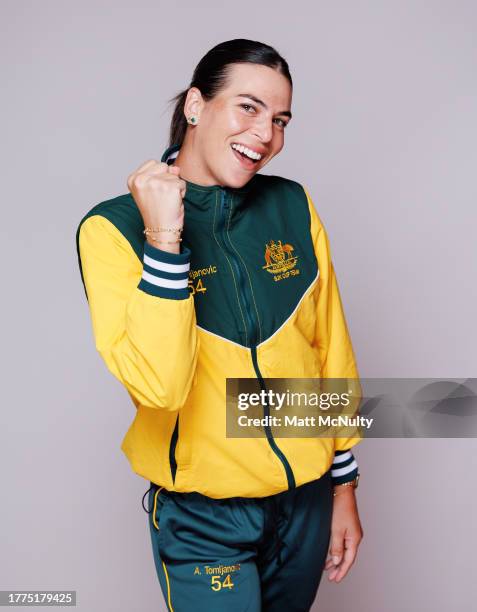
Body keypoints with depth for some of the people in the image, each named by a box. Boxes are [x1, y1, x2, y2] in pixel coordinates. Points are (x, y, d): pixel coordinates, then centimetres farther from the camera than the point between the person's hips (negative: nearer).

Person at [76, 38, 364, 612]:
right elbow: (158, 385, -25)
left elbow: (331, 351, 5)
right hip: (203, 519, -4)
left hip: (307, 499, 5)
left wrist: (344, 485, 8)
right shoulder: (113, 226, -13)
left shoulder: (293, 206, -2)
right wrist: (164, 238, -29)